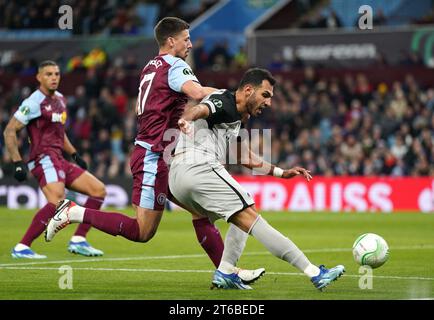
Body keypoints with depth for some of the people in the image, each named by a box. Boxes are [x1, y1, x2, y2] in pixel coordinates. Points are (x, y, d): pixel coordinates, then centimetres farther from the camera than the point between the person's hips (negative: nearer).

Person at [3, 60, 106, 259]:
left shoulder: (60, 99, 17)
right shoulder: (35, 102, -10)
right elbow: (9, 131, -12)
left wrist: (74, 154, 24)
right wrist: (17, 163, -17)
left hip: (59, 160, 9)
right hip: (44, 159, -9)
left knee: (99, 190, 7)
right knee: (57, 202, -30)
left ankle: (78, 241, 6)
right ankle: (21, 248, -27)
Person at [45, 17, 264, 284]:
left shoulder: (150, 68, 15)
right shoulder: (175, 67, -12)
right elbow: (198, 93, -32)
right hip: (155, 158, -10)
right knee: (142, 231, -8)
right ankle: (74, 212, -3)